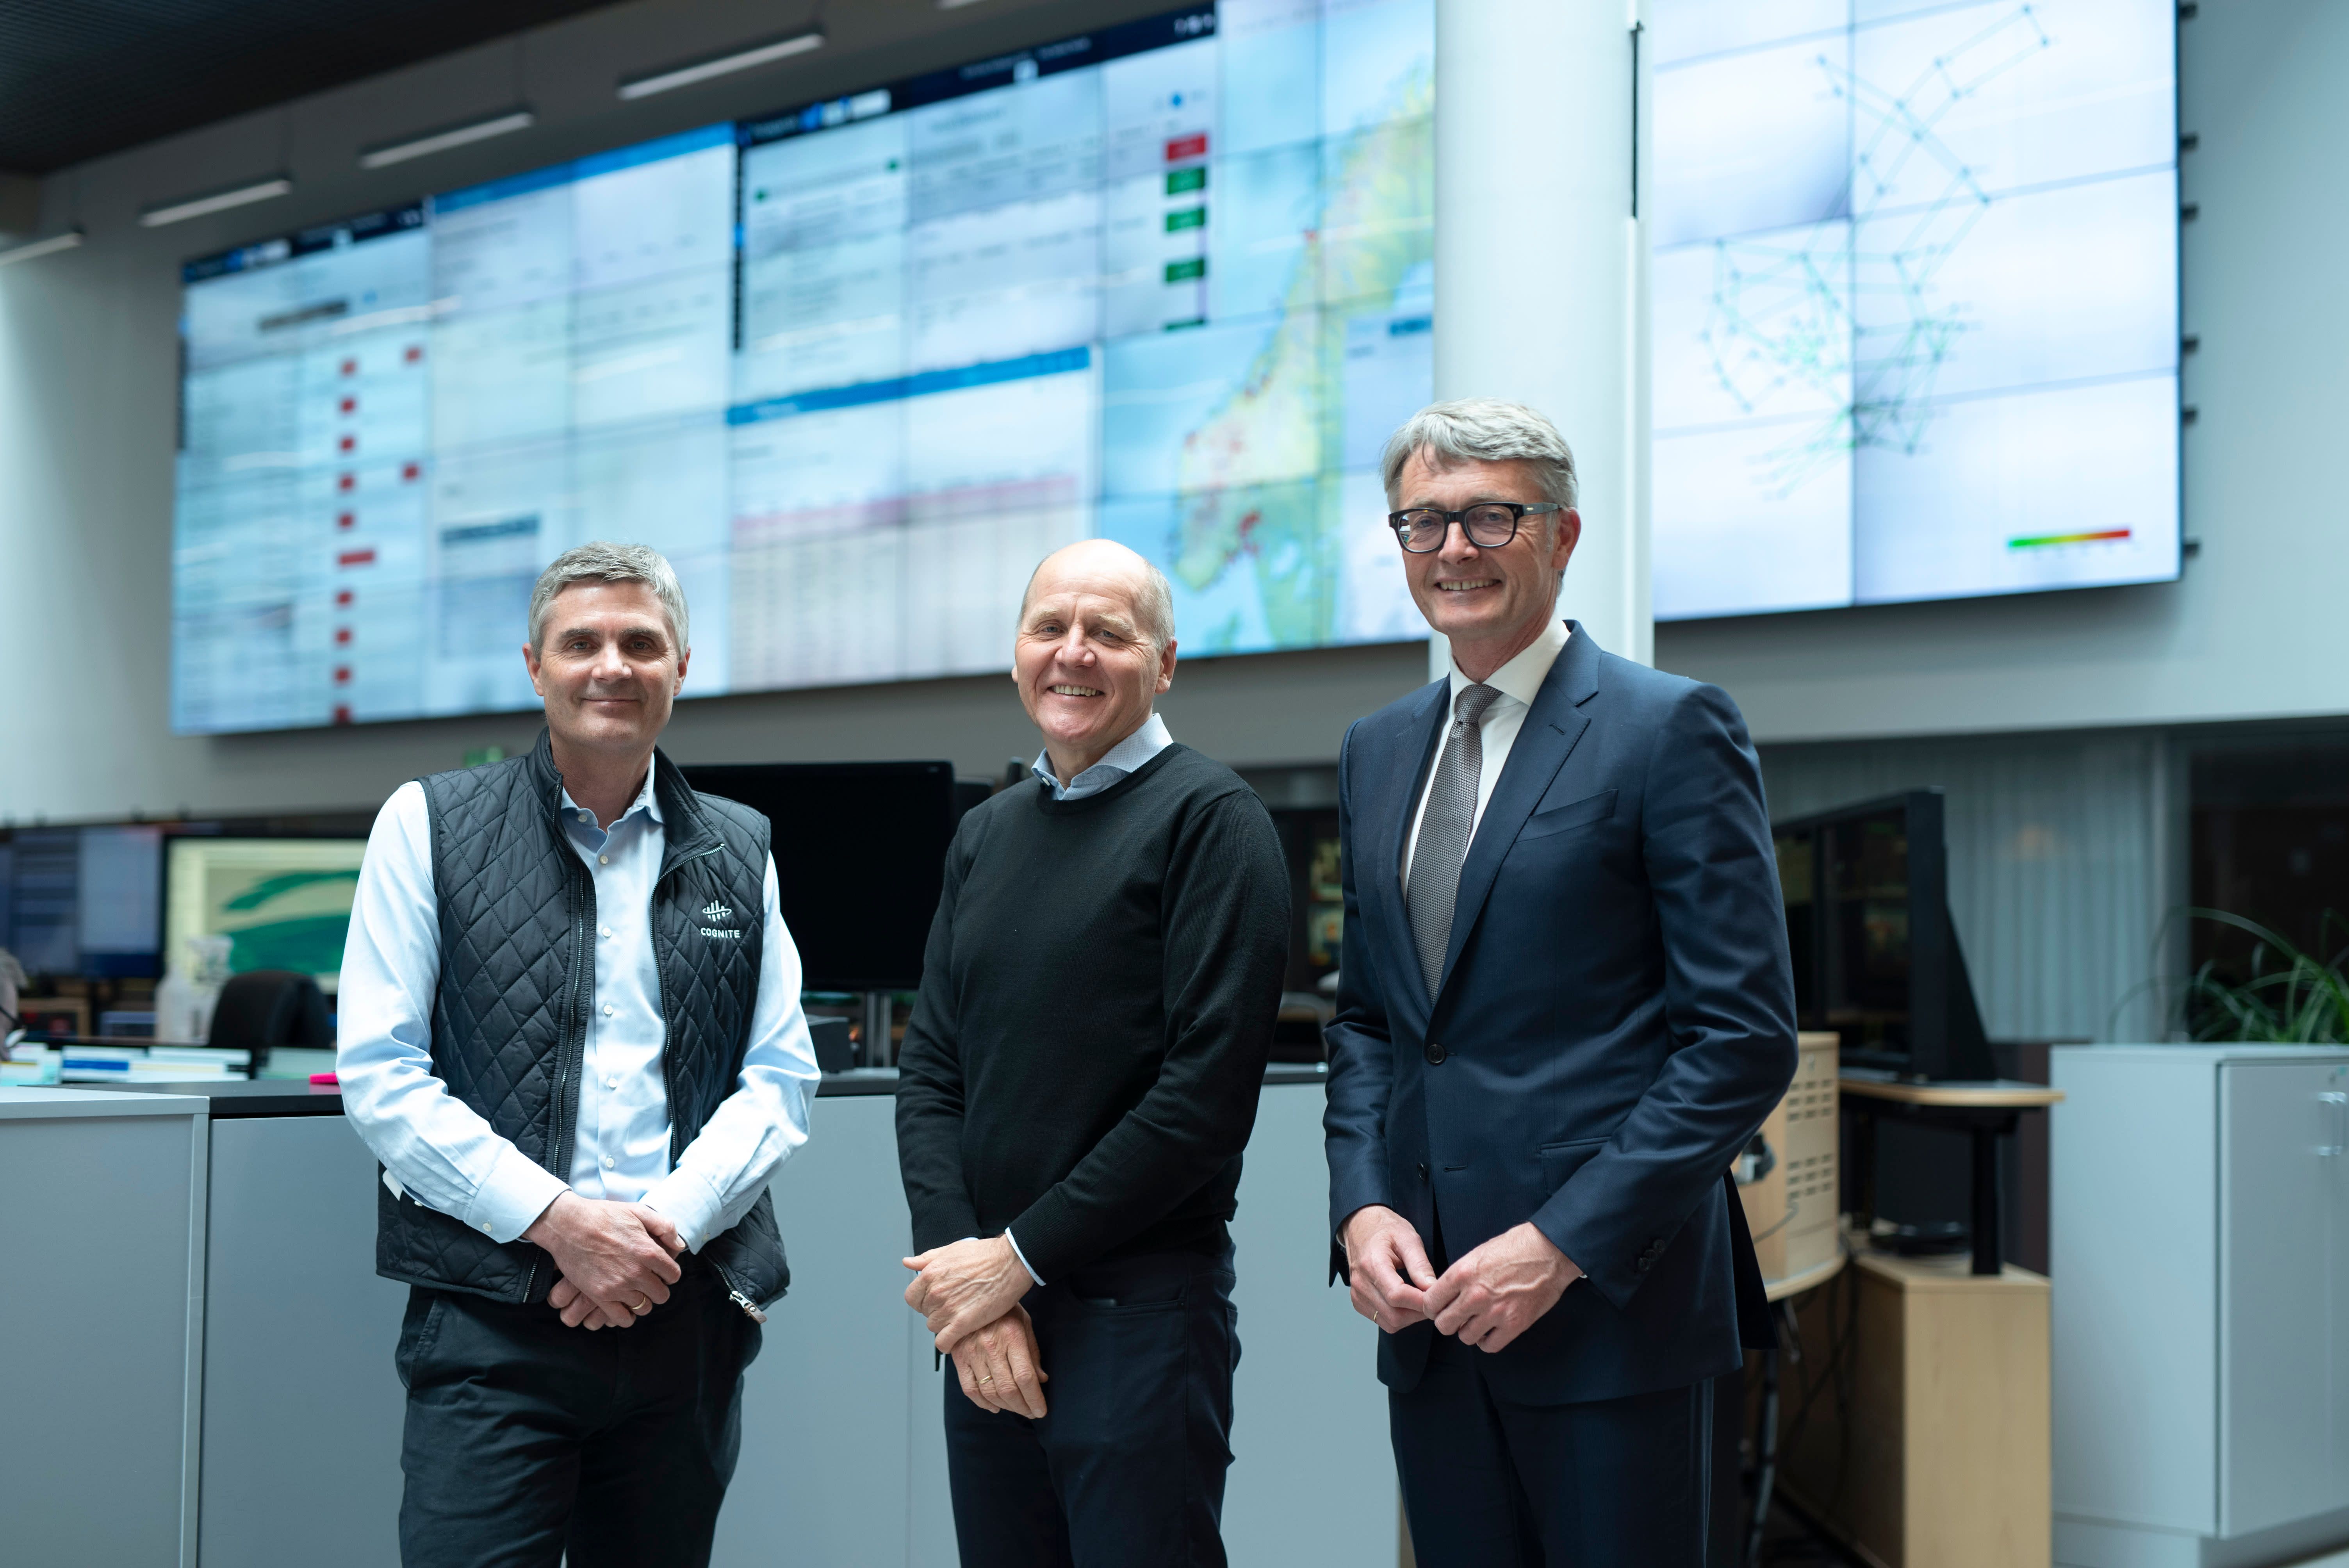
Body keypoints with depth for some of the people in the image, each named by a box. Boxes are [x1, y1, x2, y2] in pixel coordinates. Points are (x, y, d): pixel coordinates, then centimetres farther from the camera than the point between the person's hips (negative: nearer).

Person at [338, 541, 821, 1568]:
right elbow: (380, 1072, -3)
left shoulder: (737, 853, 12)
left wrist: (665, 1222, -9)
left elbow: (780, 1078, 8)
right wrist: (557, 1219, -12)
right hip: (491, 1323, -3)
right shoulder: (429, 824, 4)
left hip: (688, 1315, 3)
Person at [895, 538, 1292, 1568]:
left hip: (1136, 1318, -6)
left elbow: (1209, 1087, -15)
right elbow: (928, 1069, 10)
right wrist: (959, 1268, -6)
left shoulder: (1207, 817, -7)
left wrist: (1019, 1255, -13)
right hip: (986, 1327, 6)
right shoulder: (985, 836, 13)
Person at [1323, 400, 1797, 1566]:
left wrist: (1563, 1245, -16)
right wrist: (1362, 1207, 1)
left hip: (1609, 1298, -5)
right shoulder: (1377, 751, 14)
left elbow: (1744, 1037, -11)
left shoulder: (1671, 729, -6)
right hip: (1427, 1297, 6)